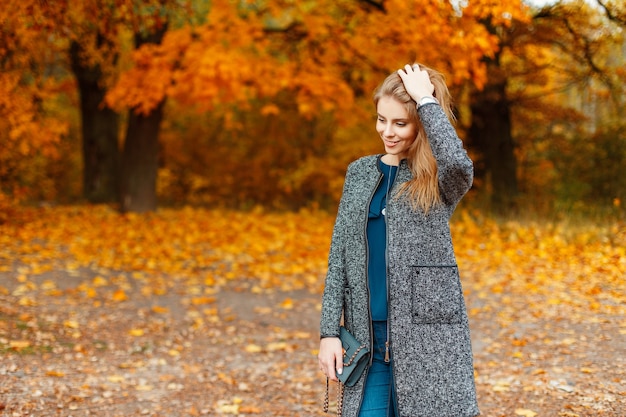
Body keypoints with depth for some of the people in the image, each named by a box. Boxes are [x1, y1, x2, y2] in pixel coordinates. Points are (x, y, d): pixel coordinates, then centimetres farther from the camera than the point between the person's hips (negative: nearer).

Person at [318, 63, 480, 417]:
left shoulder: (439, 179, -2)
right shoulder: (360, 172, 10)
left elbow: (460, 163, -28)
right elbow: (340, 257, 10)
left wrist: (427, 100, -16)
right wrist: (329, 332, 3)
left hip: (429, 334, -3)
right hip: (368, 338, 4)